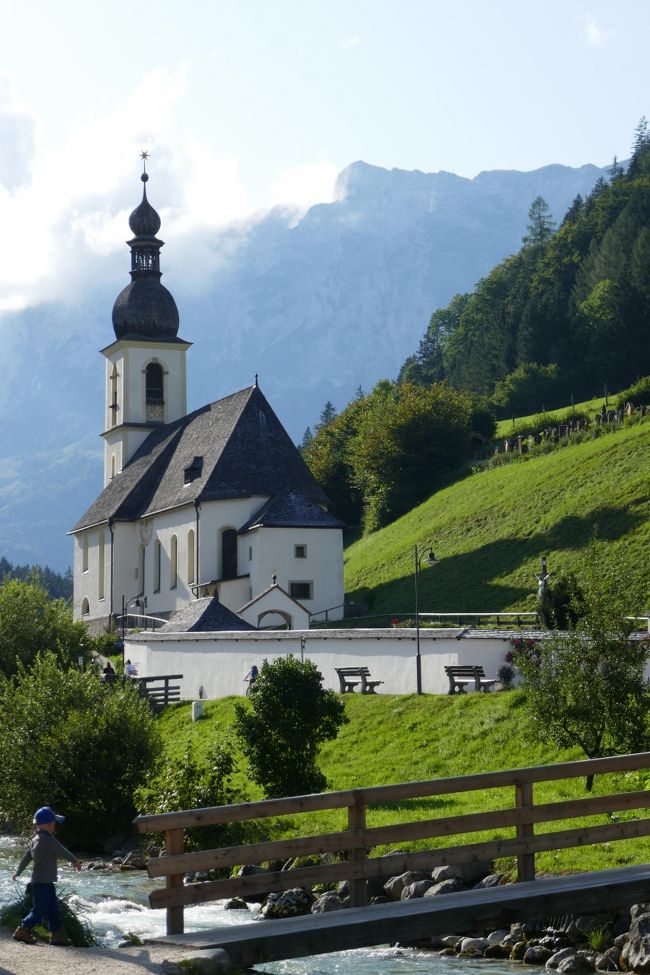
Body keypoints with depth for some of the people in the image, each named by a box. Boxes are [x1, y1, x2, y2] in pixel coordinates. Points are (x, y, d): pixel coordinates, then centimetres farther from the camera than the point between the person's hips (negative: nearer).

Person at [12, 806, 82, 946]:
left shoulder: (35, 840, 10)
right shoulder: (49, 841, -19)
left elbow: (26, 858, 17)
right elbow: (63, 852, -10)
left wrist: (17, 872, 29)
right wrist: (76, 861, 7)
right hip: (43, 883, -10)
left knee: (53, 910, 13)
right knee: (38, 912, -5)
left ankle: (57, 935, 17)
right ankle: (22, 932, 0)